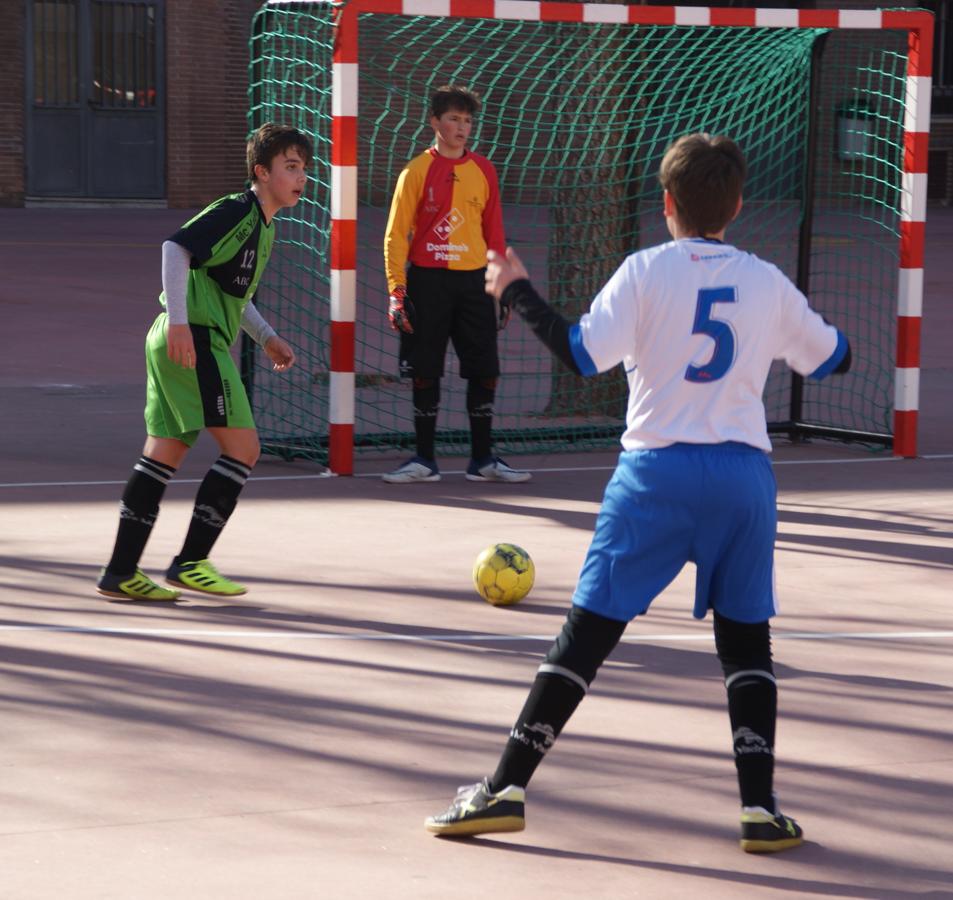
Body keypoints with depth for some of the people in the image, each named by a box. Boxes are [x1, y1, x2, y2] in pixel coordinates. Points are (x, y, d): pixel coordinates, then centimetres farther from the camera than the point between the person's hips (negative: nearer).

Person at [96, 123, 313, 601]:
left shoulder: (263, 228, 19)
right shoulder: (236, 211, -11)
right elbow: (177, 247, -22)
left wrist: (266, 337, 27)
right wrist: (178, 321, -28)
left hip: (175, 345, 10)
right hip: (193, 342, -10)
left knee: (164, 454, 10)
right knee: (243, 448, -9)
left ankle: (121, 572, 11)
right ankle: (190, 562, -6)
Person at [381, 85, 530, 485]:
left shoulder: (483, 170, 8)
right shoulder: (417, 171, -2)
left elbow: (494, 232, 13)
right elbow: (396, 235, -2)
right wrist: (396, 290, -9)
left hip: (474, 282, 3)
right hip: (428, 281, -3)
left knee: (484, 373, 2)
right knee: (424, 373, 3)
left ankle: (482, 459, 11)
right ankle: (424, 460, 12)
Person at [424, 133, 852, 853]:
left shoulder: (648, 271, -2)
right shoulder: (769, 283, 8)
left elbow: (583, 354, -10)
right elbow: (833, 358, 21)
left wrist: (518, 291, 1)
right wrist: (802, 313, 41)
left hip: (657, 473, -2)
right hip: (744, 475, 2)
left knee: (588, 631, 0)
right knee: (746, 640, 13)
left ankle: (507, 789, 0)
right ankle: (761, 807, 4)